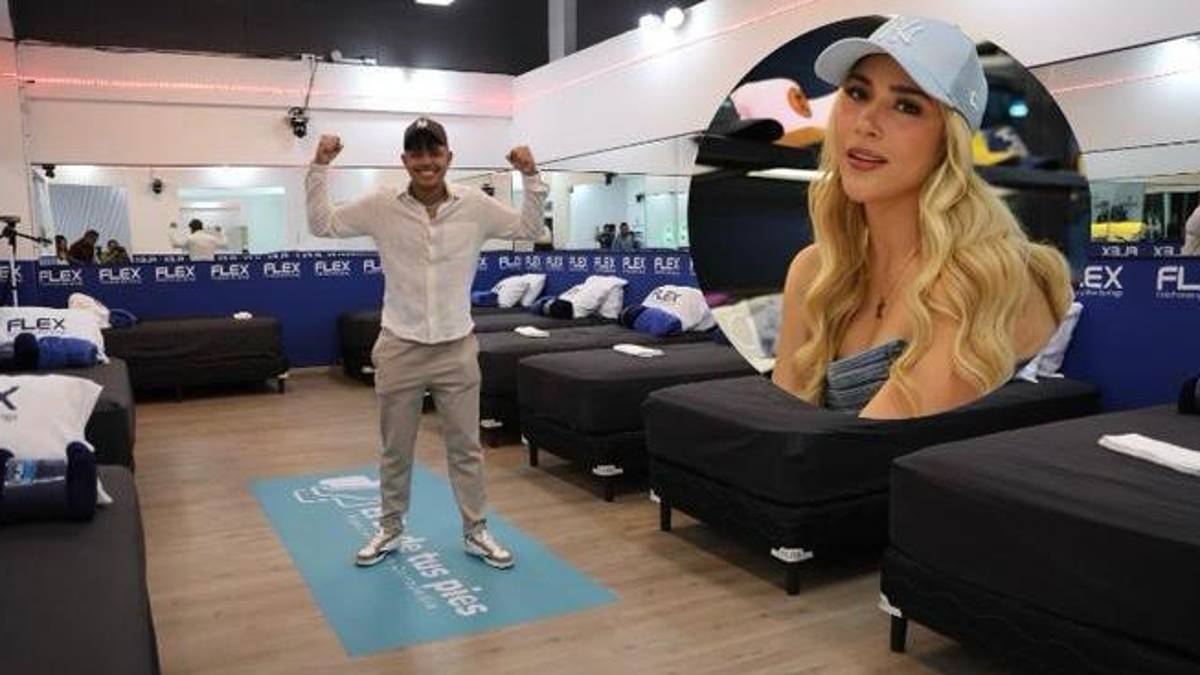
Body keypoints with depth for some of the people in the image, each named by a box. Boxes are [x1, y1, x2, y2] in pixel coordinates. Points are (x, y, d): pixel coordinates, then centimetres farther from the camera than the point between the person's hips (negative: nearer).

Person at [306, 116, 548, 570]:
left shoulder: (476, 206, -5)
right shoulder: (381, 207, -6)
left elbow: (529, 230, 4)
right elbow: (321, 225, 2)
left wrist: (531, 178, -8)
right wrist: (319, 168, -7)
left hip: (457, 349, 0)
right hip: (399, 349, 0)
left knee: (466, 447, 11)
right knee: (395, 450, 14)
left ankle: (475, 532, 26)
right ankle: (390, 529, 32)